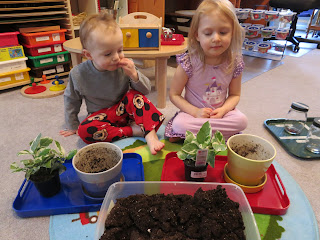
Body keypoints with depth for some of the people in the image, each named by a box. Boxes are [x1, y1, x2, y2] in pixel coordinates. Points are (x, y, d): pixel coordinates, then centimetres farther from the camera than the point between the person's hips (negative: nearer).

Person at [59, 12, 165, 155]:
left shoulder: (124, 67, -12)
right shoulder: (78, 74, -11)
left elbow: (146, 90, -6)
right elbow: (71, 99, 7)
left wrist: (134, 75, -26)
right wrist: (73, 126, 12)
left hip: (124, 110, 0)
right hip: (101, 115, 1)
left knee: (135, 95, -27)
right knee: (84, 131, -28)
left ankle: (151, 135, -34)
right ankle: (133, 130, -26)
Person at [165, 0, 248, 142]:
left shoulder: (234, 63, -8)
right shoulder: (188, 62, -17)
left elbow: (235, 94, 4)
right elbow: (174, 94, -11)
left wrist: (223, 110, -17)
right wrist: (195, 111, -22)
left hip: (220, 112, 3)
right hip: (193, 112, -2)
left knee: (242, 120, -23)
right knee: (178, 124, -30)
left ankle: (196, 133, -13)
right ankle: (224, 132, -14)